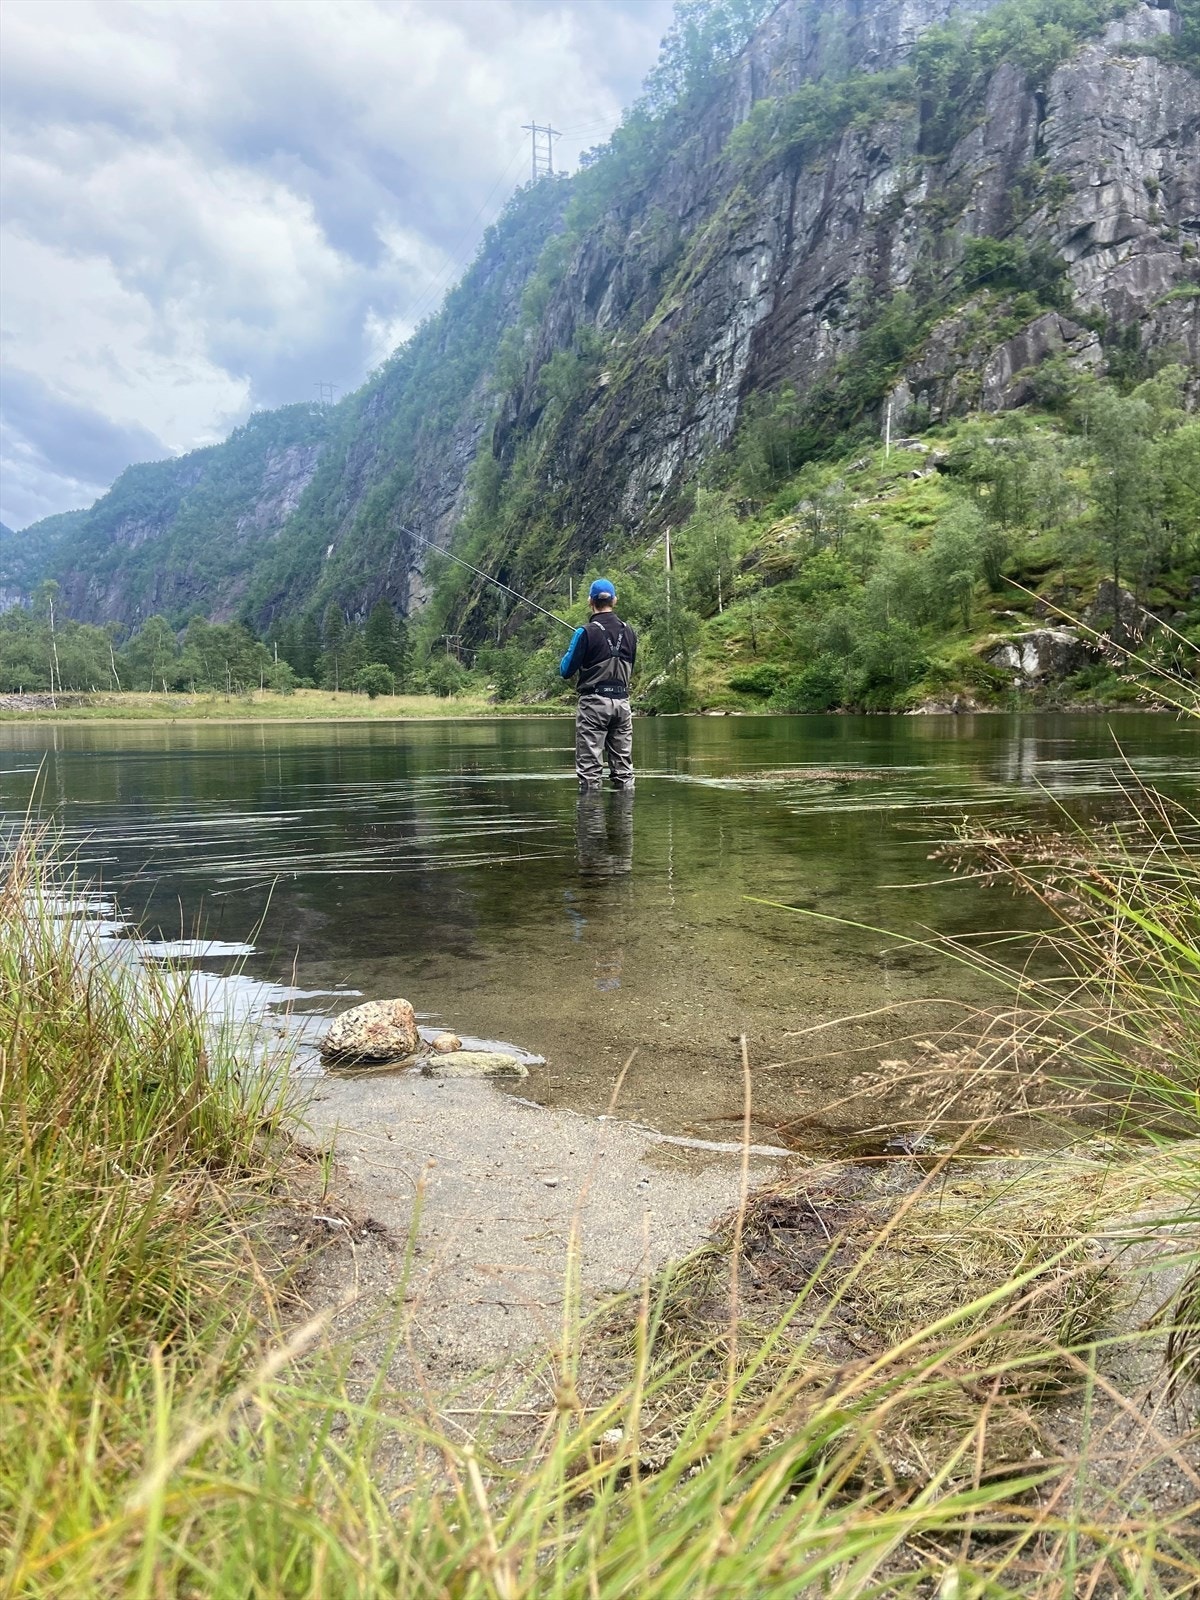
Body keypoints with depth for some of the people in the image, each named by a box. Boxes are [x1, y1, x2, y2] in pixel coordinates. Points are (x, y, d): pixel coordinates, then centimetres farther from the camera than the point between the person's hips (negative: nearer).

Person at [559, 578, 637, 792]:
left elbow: (566, 671, -4)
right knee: (623, 766, 8)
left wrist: (568, 655, 16)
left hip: (594, 702, -5)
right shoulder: (629, 632, 6)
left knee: (590, 769, -2)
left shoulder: (586, 632, -9)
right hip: (622, 701, 5)